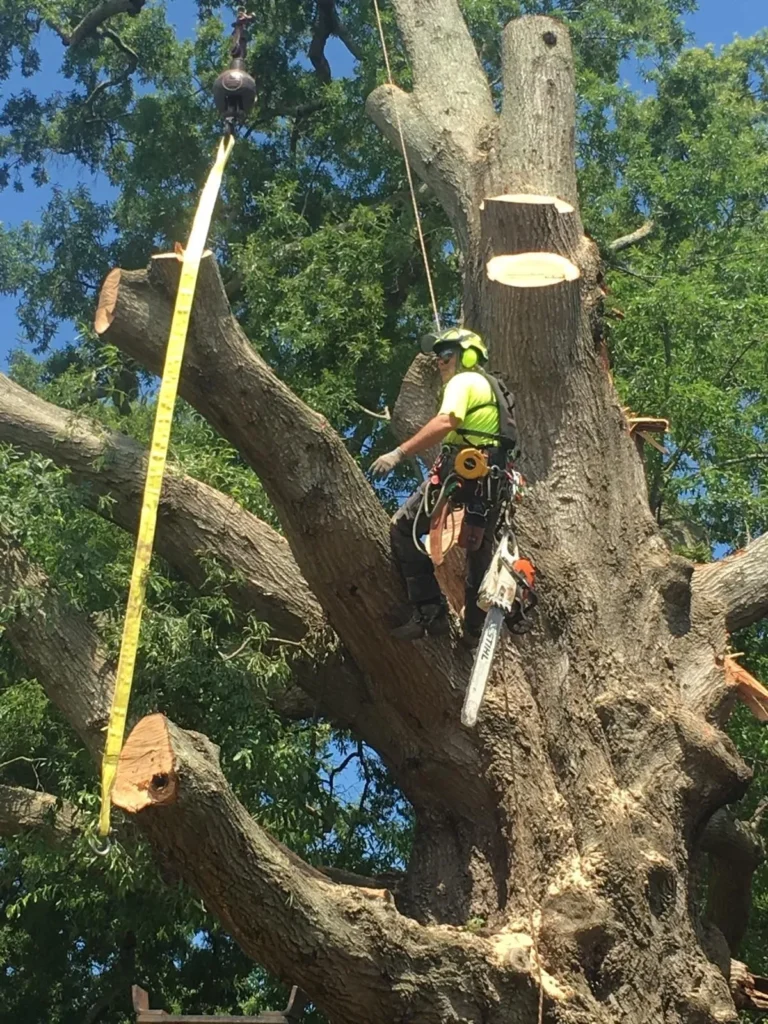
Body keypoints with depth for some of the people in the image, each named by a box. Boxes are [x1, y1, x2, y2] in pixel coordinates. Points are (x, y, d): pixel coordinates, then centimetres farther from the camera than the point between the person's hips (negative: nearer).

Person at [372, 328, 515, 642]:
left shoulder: (463, 381, -1)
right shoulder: (491, 387, 28)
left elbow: (445, 422, -20)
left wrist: (398, 453, -25)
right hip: (492, 476, 10)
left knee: (404, 529, -7)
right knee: (479, 551, 15)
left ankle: (430, 613, -13)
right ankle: (475, 629, 18)